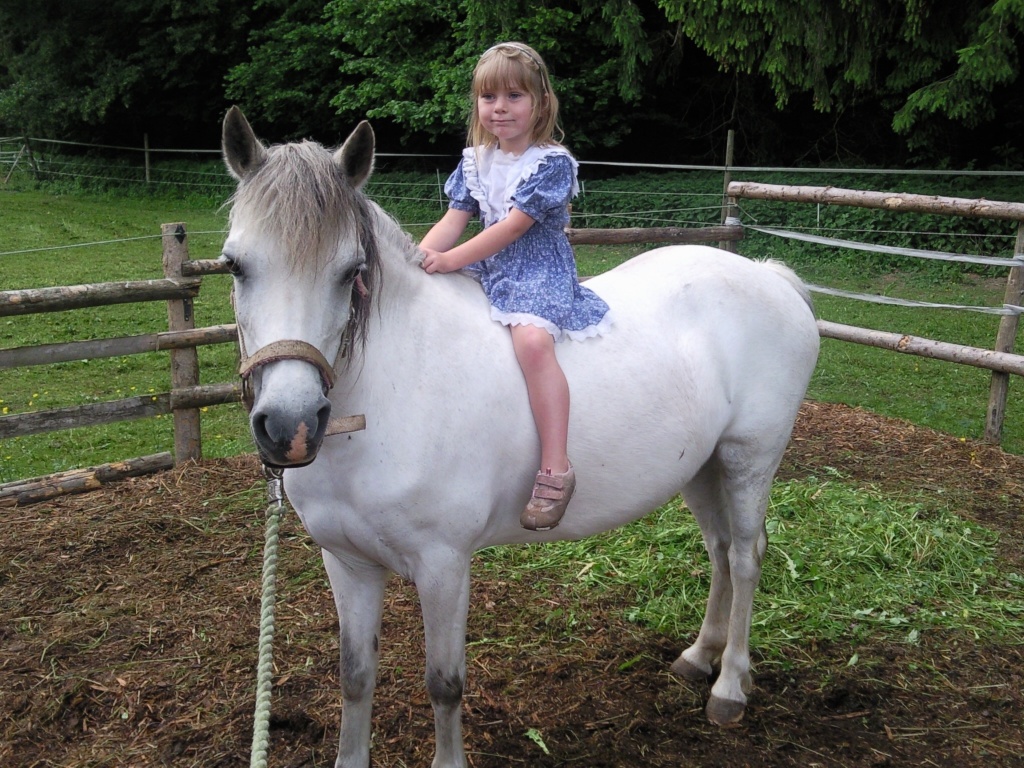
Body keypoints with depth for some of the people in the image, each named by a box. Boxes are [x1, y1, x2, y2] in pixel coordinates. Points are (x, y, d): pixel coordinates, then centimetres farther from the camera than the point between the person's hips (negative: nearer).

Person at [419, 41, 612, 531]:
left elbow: (513, 226, -17)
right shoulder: (475, 162, 12)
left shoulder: (552, 162, -8)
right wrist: (414, 259, -12)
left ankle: (555, 468, -35)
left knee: (531, 339, -35)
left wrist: (452, 259, -22)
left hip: (539, 275, -8)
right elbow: (453, 221, 6)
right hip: (487, 272, 8)